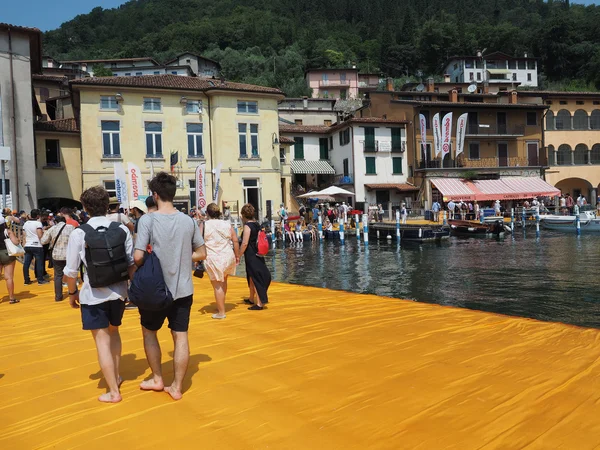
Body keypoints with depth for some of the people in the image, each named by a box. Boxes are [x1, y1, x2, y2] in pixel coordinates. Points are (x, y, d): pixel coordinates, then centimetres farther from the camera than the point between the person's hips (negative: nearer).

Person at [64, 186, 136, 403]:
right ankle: (116, 376, 36)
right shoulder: (122, 229, -4)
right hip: (118, 292, 4)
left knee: (102, 340, 6)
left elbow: (70, 271, -8)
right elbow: (132, 264, -2)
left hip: (93, 294, -3)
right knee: (113, 331, 26)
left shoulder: (78, 233, -10)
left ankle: (113, 391, 13)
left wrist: (72, 292, 10)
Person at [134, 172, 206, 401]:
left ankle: (157, 379, 30)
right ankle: (177, 387, 16)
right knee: (180, 336, 9)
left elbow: (138, 257, -17)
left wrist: (150, 262, 3)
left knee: (149, 331, 20)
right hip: (183, 289, 3)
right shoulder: (188, 220, -1)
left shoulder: (147, 220, -13)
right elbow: (201, 254, 4)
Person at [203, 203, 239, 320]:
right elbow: (235, 241, 5)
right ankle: (220, 305, 32)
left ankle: (221, 312, 7)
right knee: (223, 281, 25)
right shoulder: (227, 224, 5)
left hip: (213, 258, -4)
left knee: (217, 285, 2)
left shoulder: (204, 225, -3)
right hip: (228, 256, 4)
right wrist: (237, 256, 15)